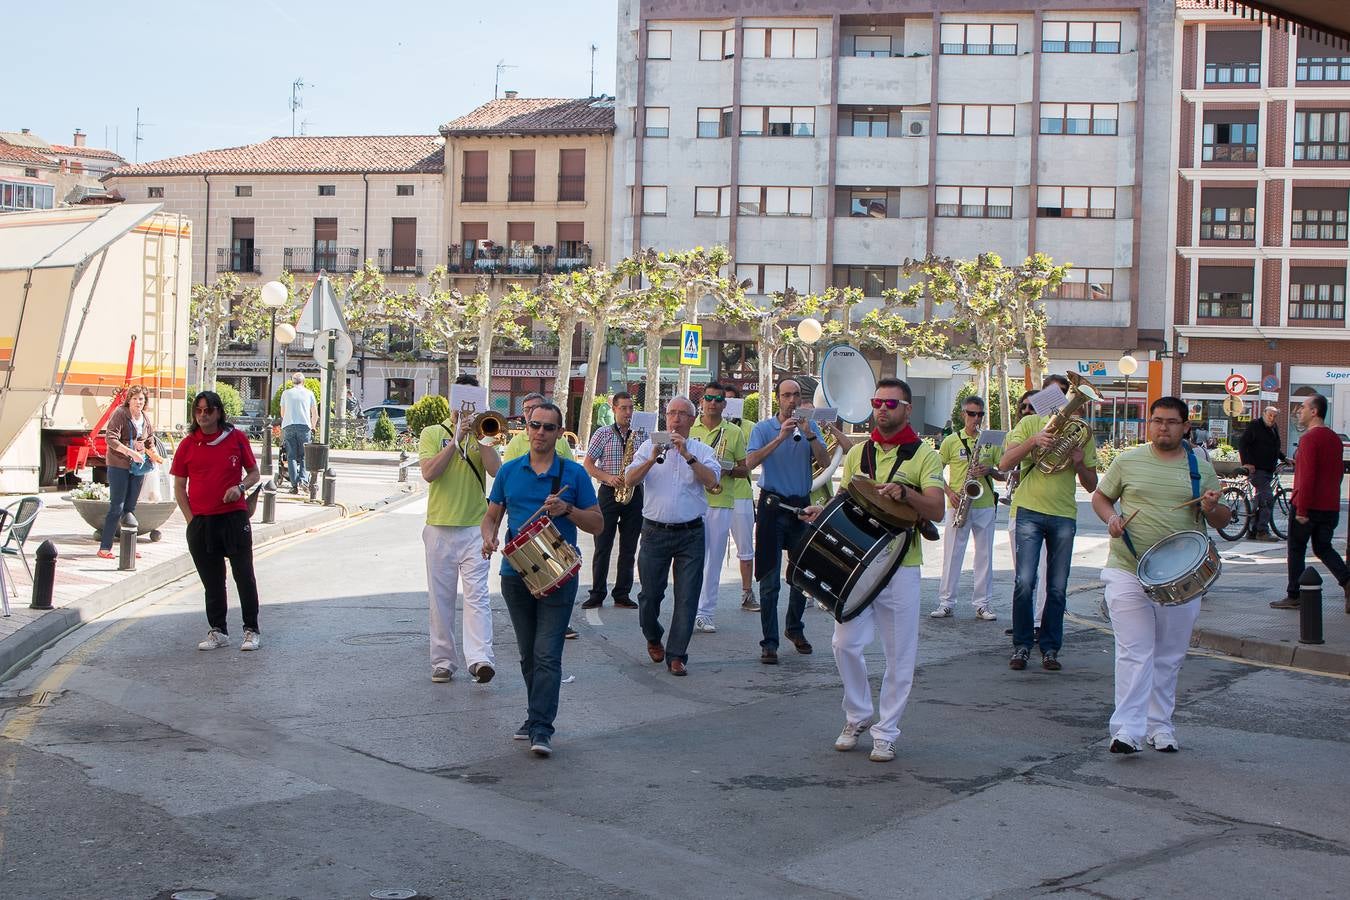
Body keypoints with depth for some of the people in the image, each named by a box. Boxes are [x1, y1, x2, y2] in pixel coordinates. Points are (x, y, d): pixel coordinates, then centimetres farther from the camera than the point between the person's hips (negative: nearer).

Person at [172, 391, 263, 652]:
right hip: (200, 521, 2)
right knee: (212, 580, 9)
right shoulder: (187, 444, 5)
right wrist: (190, 519, 0)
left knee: (244, 575, 0)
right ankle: (218, 631, 19)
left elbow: (253, 472, 10)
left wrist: (240, 487, -11)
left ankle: (252, 630, 9)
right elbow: (179, 486, 9)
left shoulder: (236, 437, 2)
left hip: (234, 516, -2)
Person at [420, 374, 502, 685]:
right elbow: (429, 473, -9)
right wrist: (456, 439, -11)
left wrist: (478, 437, -9)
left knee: (477, 595, -11)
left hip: (475, 528, -1)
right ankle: (443, 661, 14)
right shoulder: (433, 433, 7)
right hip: (440, 528, 1)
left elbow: (497, 471, -6)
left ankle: (480, 658, -20)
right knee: (441, 599, 6)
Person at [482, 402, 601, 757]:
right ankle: (537, 716, 26)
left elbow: (597, 524, 3)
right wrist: (489, 538, -6)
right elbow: (492, 515, 16)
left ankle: (541, 728, -12)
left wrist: (567, 509, -14)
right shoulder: (509, 471, 9)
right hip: (516, 573, 3)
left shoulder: (574, 474, 1)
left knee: (547, 654, -11)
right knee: (528, 654, 13)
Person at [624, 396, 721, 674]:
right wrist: (653, 459, -17)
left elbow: (711, 480, -12)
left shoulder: (701, 450, 6)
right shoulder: (650, 446, 8)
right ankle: (653, 638, 34)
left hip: (690, 534, 0)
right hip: (655, 532, 1)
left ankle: (676, 655, 5)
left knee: (687, 597, -3)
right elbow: (630, 479, -4)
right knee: (650, 593, 7)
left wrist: (687, 455, -20)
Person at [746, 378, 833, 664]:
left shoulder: (810, 427, 6)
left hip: (802, 506, 3)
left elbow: (825, 462, -6)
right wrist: (780, 438, -22)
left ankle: (794, 628, 33)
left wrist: (809, 435, -19)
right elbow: (750, 462, -17)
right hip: (773, 506, -3)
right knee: (770, 579, -4)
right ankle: (769, 642, -2)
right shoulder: (763, 429, -1)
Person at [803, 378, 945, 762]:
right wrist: (822, 513, -4)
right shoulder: (858, 453, 12)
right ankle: (858, 716, 20)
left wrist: (905, 492, -30)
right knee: (845, 644, -1)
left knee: (899, 655, 1)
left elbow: (936, 509, -12)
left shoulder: (924, 455, -1)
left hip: (901, 567, -3)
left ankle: (886, 732, 13)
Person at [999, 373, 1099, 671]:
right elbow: (1004, 464, -4)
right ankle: (1021, 646, 3)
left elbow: (1092, 486, 13)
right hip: (1030, 511, -2)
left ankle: (1050, 648, 12)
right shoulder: (1030, 423, 7)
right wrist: (1033, 440, -17)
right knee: (1025, 582, -9)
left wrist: (1080, 464, -6)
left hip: (1064, 516, 2)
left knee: (1057, 588, 3)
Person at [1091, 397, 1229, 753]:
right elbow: (1100, 497, 14)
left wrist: (1212, 508, -11)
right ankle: (1127, 730, -13)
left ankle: (1160, 724, 23)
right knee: (1134, 653, -10)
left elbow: (1221, 521, 11)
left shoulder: (1200, 468, 7)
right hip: (1129, 572, -2)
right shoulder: (1127, 461, 4)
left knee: (1170, 657, 10)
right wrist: (1111, 517, -8)